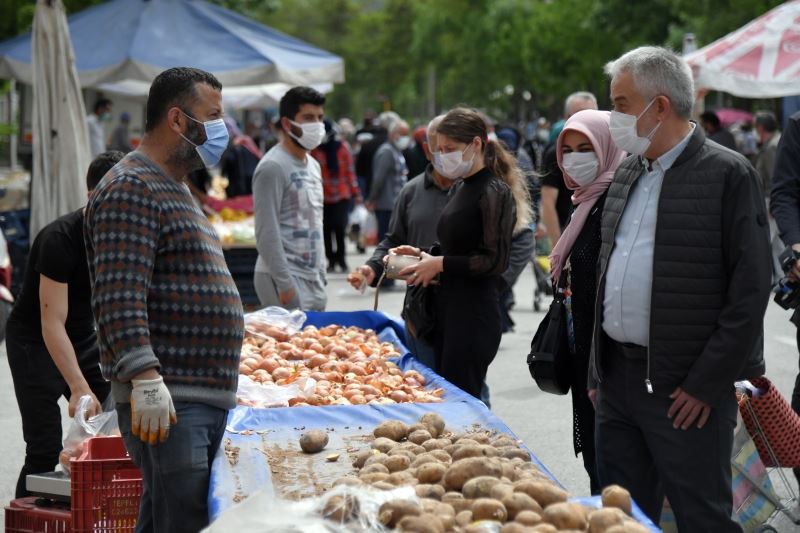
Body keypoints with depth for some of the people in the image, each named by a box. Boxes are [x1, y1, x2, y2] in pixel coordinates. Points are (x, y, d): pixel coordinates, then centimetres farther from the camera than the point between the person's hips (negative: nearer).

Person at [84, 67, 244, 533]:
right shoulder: (131, 190, -11)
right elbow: (119, 299, -21)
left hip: (206, 398, 10)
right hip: (165, 403, -10)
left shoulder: (175, 188, 22)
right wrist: (146, 378, -29)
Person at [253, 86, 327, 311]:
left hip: (313, 278, 9)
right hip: (285, 277, -9)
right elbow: (266, 232, -16)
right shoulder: (273, 167, -11)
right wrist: (284, 283, -20)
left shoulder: (313, 166, 17)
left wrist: (321, 276, 17)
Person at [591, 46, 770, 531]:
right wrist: (599, 371, 13)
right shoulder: (628, 173, 13)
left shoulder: (728, 174, -9)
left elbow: (750, 290, -13)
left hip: (687, 390, -7)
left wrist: (706, 384, -15)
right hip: (618, 378, 7)